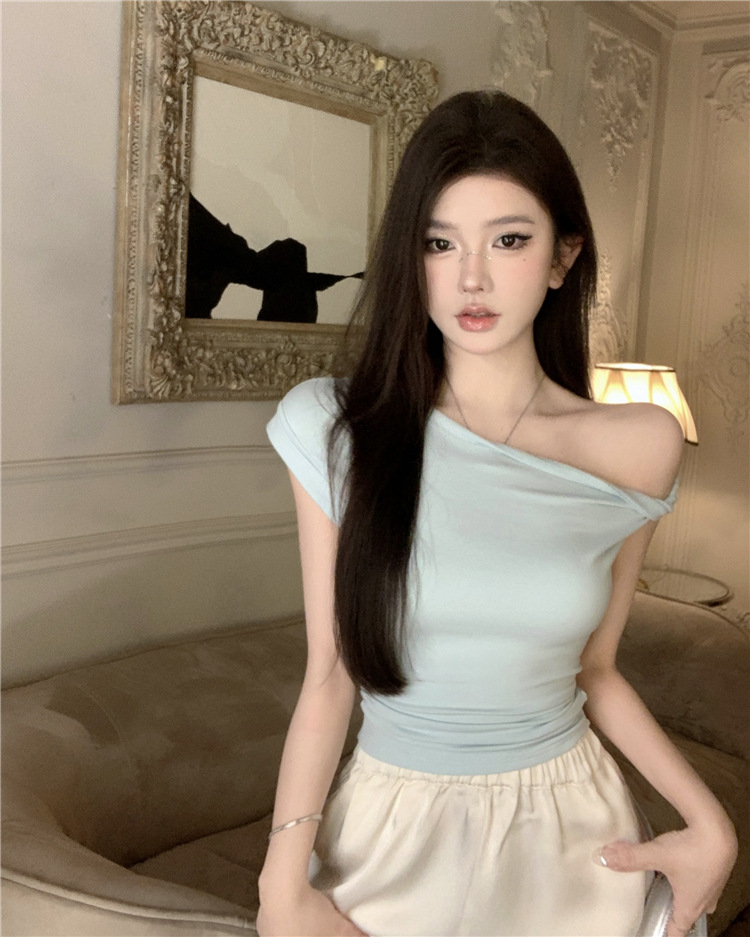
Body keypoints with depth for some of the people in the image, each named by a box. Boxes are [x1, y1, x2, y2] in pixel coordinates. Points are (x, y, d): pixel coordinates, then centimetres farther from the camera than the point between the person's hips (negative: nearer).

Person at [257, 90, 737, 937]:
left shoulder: (637, 448, -9)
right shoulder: (337, 429, -12)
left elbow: (593, 670, 1)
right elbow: (328, 676, -9)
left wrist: (709, 823, -9)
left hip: (570, 833, 1)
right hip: (391, 832, -1)